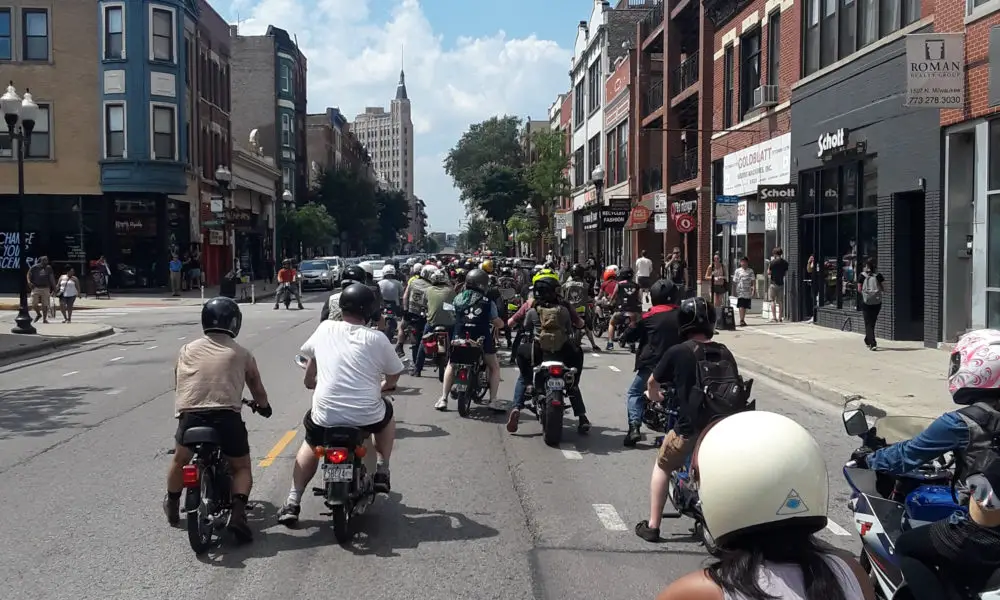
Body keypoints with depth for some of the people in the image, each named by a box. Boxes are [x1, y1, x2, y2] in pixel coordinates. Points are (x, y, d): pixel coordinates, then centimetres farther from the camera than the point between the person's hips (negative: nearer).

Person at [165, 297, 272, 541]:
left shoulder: (187, 349, 17)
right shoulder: (241, 353, 13)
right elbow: (257, 388, 22)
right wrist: (263, 406, 43)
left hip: (190, 416, 2)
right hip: (226, 417, -2)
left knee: (179, 460, 30)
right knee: (242, 468, 16)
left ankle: (172, 507, 47)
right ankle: (238, 514, -4)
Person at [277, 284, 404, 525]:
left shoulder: (325, 329, 3)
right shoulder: (377, 338, -3)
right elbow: (394, 376, 8)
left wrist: (311, 381, 40)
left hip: (326, 415, 2)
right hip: (367, 416, -1)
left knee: (311, 442, 31)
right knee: (387, 413, 32)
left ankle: (292, 503, 19)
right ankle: (382, 471, 24)